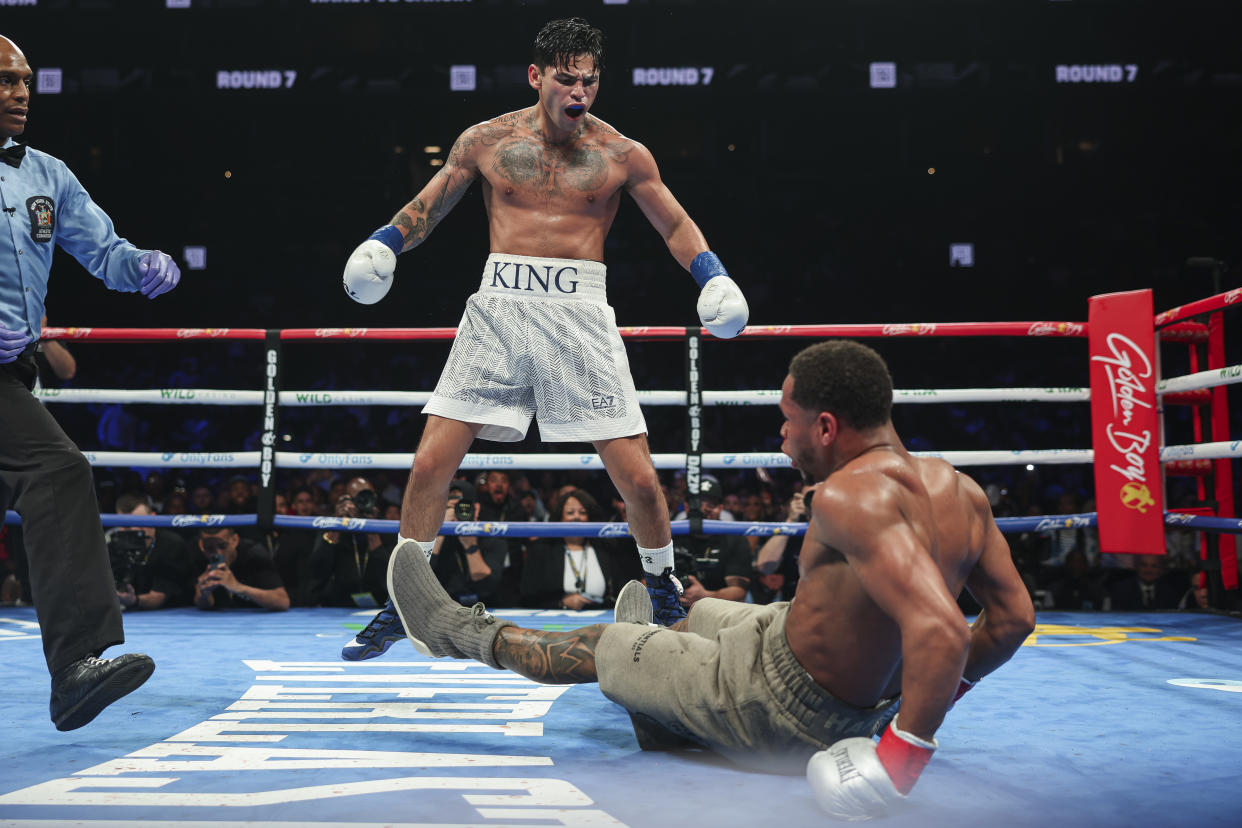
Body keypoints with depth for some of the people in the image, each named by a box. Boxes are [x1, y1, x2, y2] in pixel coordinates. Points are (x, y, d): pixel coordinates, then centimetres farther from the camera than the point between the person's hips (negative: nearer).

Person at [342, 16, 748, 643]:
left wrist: (712, 275, -2)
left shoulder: (622, 155, 5)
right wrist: (384, 242, -2)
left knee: (637, 477, -4)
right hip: (500, 305, 1)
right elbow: (428, 207, 17)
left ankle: (664, 588, 24)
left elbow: (676, 224, 15)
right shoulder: (485, 141, 7)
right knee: (430, 462, -5)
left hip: (580, 310, -1)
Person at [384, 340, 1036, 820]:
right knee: (704, 614, 34)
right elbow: (1013, 617, 1)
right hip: (867, 699, 8)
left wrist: (901, 755, -35)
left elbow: (941, 633, -45)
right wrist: (938, 694, 8)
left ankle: (464, 634, 39)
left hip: (783, 716, -8)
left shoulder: (849, 495, -33)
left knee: (598, 647, 13)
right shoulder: (960, 489, -7)